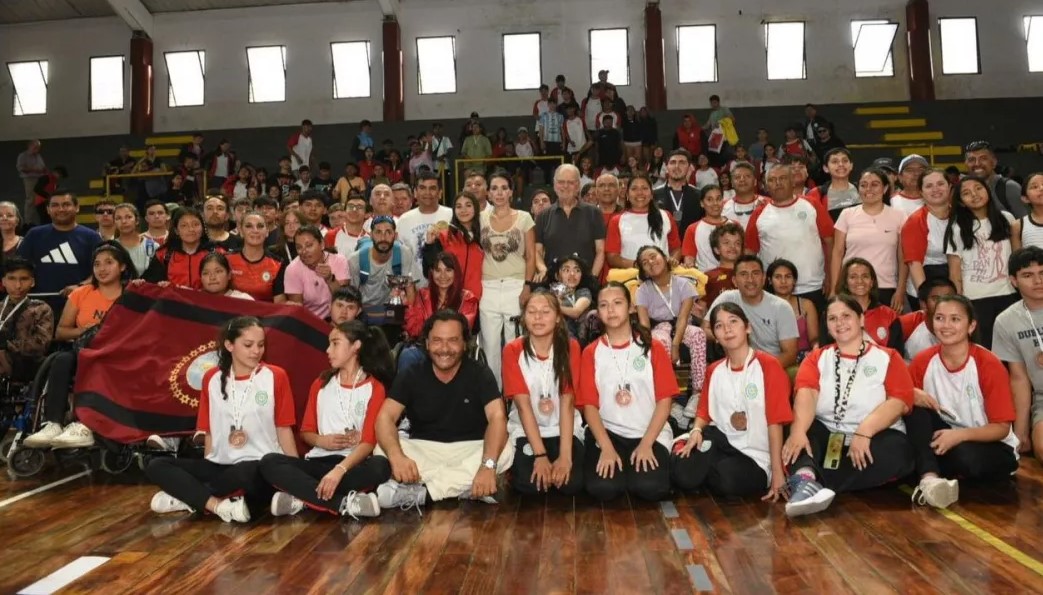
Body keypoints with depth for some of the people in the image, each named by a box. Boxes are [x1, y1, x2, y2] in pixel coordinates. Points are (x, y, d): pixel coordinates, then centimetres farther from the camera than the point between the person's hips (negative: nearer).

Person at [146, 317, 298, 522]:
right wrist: (205, 473, 10)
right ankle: (220, 506, -25)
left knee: (247, 474, -39)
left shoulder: (276, 376, -2)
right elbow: (209, 432, 13)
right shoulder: (212, 378, 8)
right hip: (220, 465, 4)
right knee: (156, 467, -13)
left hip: (261, 467, -4)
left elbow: (284, 429, 0)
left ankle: (190, 498, -14)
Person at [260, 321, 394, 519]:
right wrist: (322, 441, -8)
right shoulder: (321, 384, 15)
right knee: (269, 462, -23)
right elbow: (306, 431, 16)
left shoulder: (374, 388, 0)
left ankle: (303, 499, -30)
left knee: (380, 466, -36)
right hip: (319, 461, 4)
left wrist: (339, 470, -27)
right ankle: (345, 503, -31)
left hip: (353, 463, -4)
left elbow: (369, 441, -10)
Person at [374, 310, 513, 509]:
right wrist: (396, 456, -38)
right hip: (423, 449, 0)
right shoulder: (411, 376, -4)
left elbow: (497, 417, -20)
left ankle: (418, 491, -31)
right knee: (383, 450, -26)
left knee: (505, 451, -30)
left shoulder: (480, 374, -7)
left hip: (471, 450, 0)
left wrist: (488, 465, -39)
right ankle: (467, 487, -31)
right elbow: (385, 418, -15)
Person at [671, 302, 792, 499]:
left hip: (755, 456, -3)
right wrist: (696, 430, -12)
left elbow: (775, 421, -11)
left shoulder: (768, 365, -8)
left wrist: (777, 471, -14)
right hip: (720, 443, 4)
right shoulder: (714, 371, 10)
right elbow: (704, 412, 13)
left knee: (726, 480, -35)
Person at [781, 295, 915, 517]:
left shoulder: (888, 358, 10)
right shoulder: (816, 358, 13)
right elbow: (806, 393, -8)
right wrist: (798, 431, -29)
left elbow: (900, 401, -8)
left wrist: (864, 432, -25)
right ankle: (805, 478, -54)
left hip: (873, 438, -1)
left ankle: (808, 483, -40)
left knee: (895, 452, -32)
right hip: (827, 438, 1)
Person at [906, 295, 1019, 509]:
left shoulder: (989, 365, -17)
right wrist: (912, 395, -22)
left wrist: (960, 435, -30)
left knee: (967, 457, -38)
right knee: (915, 408, -24)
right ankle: (930, 478, -34)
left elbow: (1001, 428, -15)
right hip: (944, 437, 4)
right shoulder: (923, 360, -7)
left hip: (992, 448, -4)